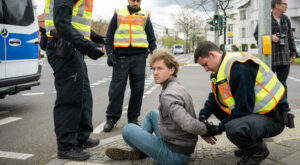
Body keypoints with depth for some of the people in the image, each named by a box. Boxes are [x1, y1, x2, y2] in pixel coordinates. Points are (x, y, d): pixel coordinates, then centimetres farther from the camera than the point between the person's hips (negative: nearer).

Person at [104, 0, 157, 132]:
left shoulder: (145, 16, 15)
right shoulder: (118, 14, 14)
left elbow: (151, 38, 15)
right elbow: (109, 35, 11)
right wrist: (109, 53, -1)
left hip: (139, 57, 1)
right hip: (120, 57, -1)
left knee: (137, 89, 2)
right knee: (116, 89, -3)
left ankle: (133, 118, 13)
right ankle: (111, 118, 7)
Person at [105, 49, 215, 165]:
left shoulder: (167, 95, -26)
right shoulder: (179, 88, 6)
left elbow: (188, 125, -36)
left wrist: (206, 130, -20)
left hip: (174, 155, -10)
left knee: (128, 129, -5)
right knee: (152, 114, 25)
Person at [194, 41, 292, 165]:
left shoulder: (239, 67, -23)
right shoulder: (222, 67, 9)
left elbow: (244, 108, -25)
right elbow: (214, 97, 15)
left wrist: (219, 128, -16)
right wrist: (202, 117, -1)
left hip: (272, 117, -10)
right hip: (255, 111, 10)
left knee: (234, 129, -35)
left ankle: (259, 151, 0)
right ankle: (248, 145, 16)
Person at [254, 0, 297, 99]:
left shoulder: (286, 19, 9)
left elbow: (290, 37, 13)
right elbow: (256, 35, -4)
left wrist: (293, 53, 10)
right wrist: (270, 37, -20)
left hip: (284, 58, 4)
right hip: (270, 57, -4)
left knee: (282, 83, 6)